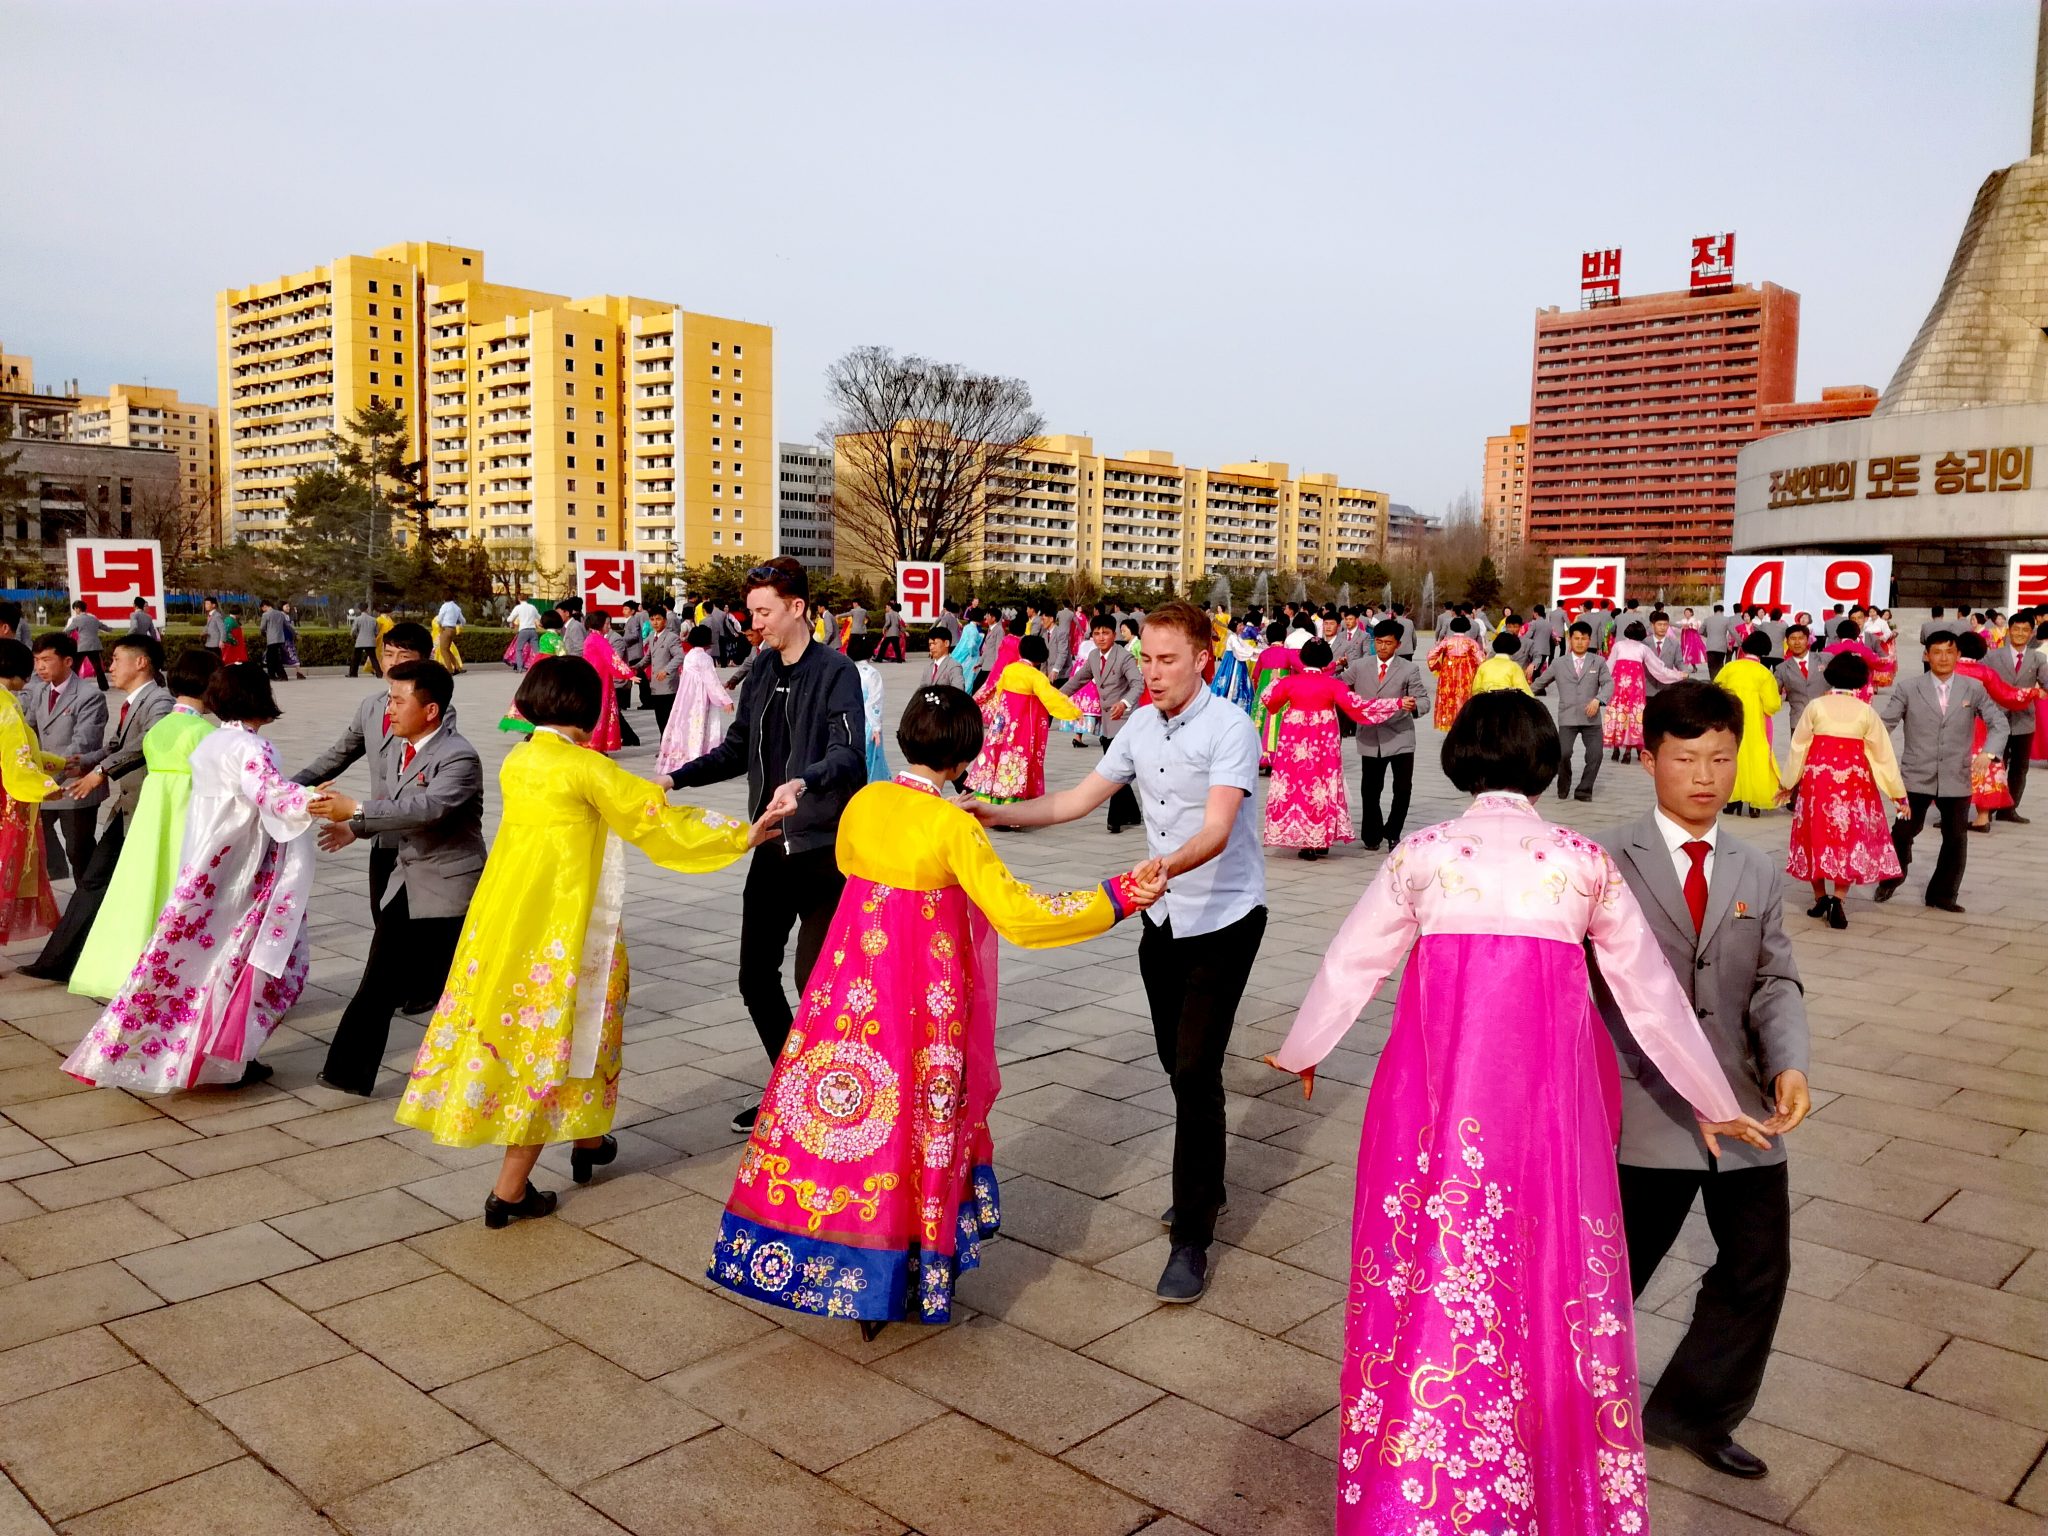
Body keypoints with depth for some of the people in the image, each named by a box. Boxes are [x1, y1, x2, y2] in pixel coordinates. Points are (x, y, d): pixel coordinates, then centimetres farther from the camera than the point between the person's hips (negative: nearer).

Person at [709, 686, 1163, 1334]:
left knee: (842, 1112, 16)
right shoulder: (953, 825, -18)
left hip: (853, 982, 5)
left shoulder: (863, 802, -1)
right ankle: (902, 1280, 22)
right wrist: (1117, 897, -20)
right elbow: (1016, 914, -21)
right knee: (916, 1123, 10)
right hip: (925, 995, -5)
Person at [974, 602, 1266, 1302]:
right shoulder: (1141, 725, 3)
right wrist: (998, 813, -4)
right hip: (1164, 917, 7)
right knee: (1177, 1062, 18)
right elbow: (1077, 800, 7)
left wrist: (1169, 866, -50)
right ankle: (1204, 1185, 39)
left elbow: (1216, 830, -31)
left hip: (1224, 919, -7)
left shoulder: (1229, 728, -19)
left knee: (1196, 1070, -12)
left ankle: (1191, 1239, -3)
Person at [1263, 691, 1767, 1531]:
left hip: (1438, 1101, -1)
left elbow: (1349, 968, 10)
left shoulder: (1422, 853, 2)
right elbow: (1652, 997, 10)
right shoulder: (1586, 862, 3)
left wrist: (1299, 1053, 28)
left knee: (1432, 1279, 10)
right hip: (1548, 1104, 1)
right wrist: (1716, 1105, 24)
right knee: (1548, 1283, 15)